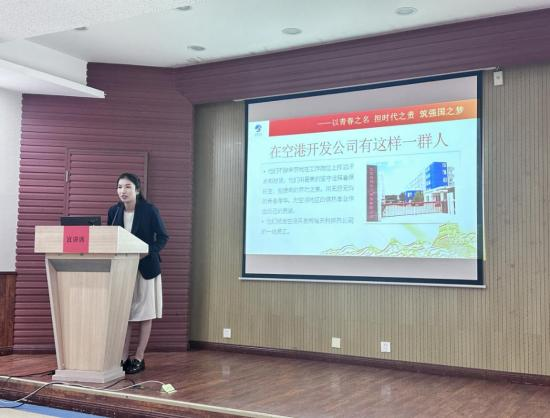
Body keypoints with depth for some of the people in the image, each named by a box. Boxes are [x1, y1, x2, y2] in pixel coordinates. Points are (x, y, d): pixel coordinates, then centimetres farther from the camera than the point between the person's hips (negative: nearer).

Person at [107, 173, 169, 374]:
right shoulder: (114, 211, 2)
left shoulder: (149, 210, -10)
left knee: (144, 314, 4)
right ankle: (124, 357, 13)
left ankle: (139, 358, 12)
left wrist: (148, 252, -20)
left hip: (145, 267, -4)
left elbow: (163, 237, -6)